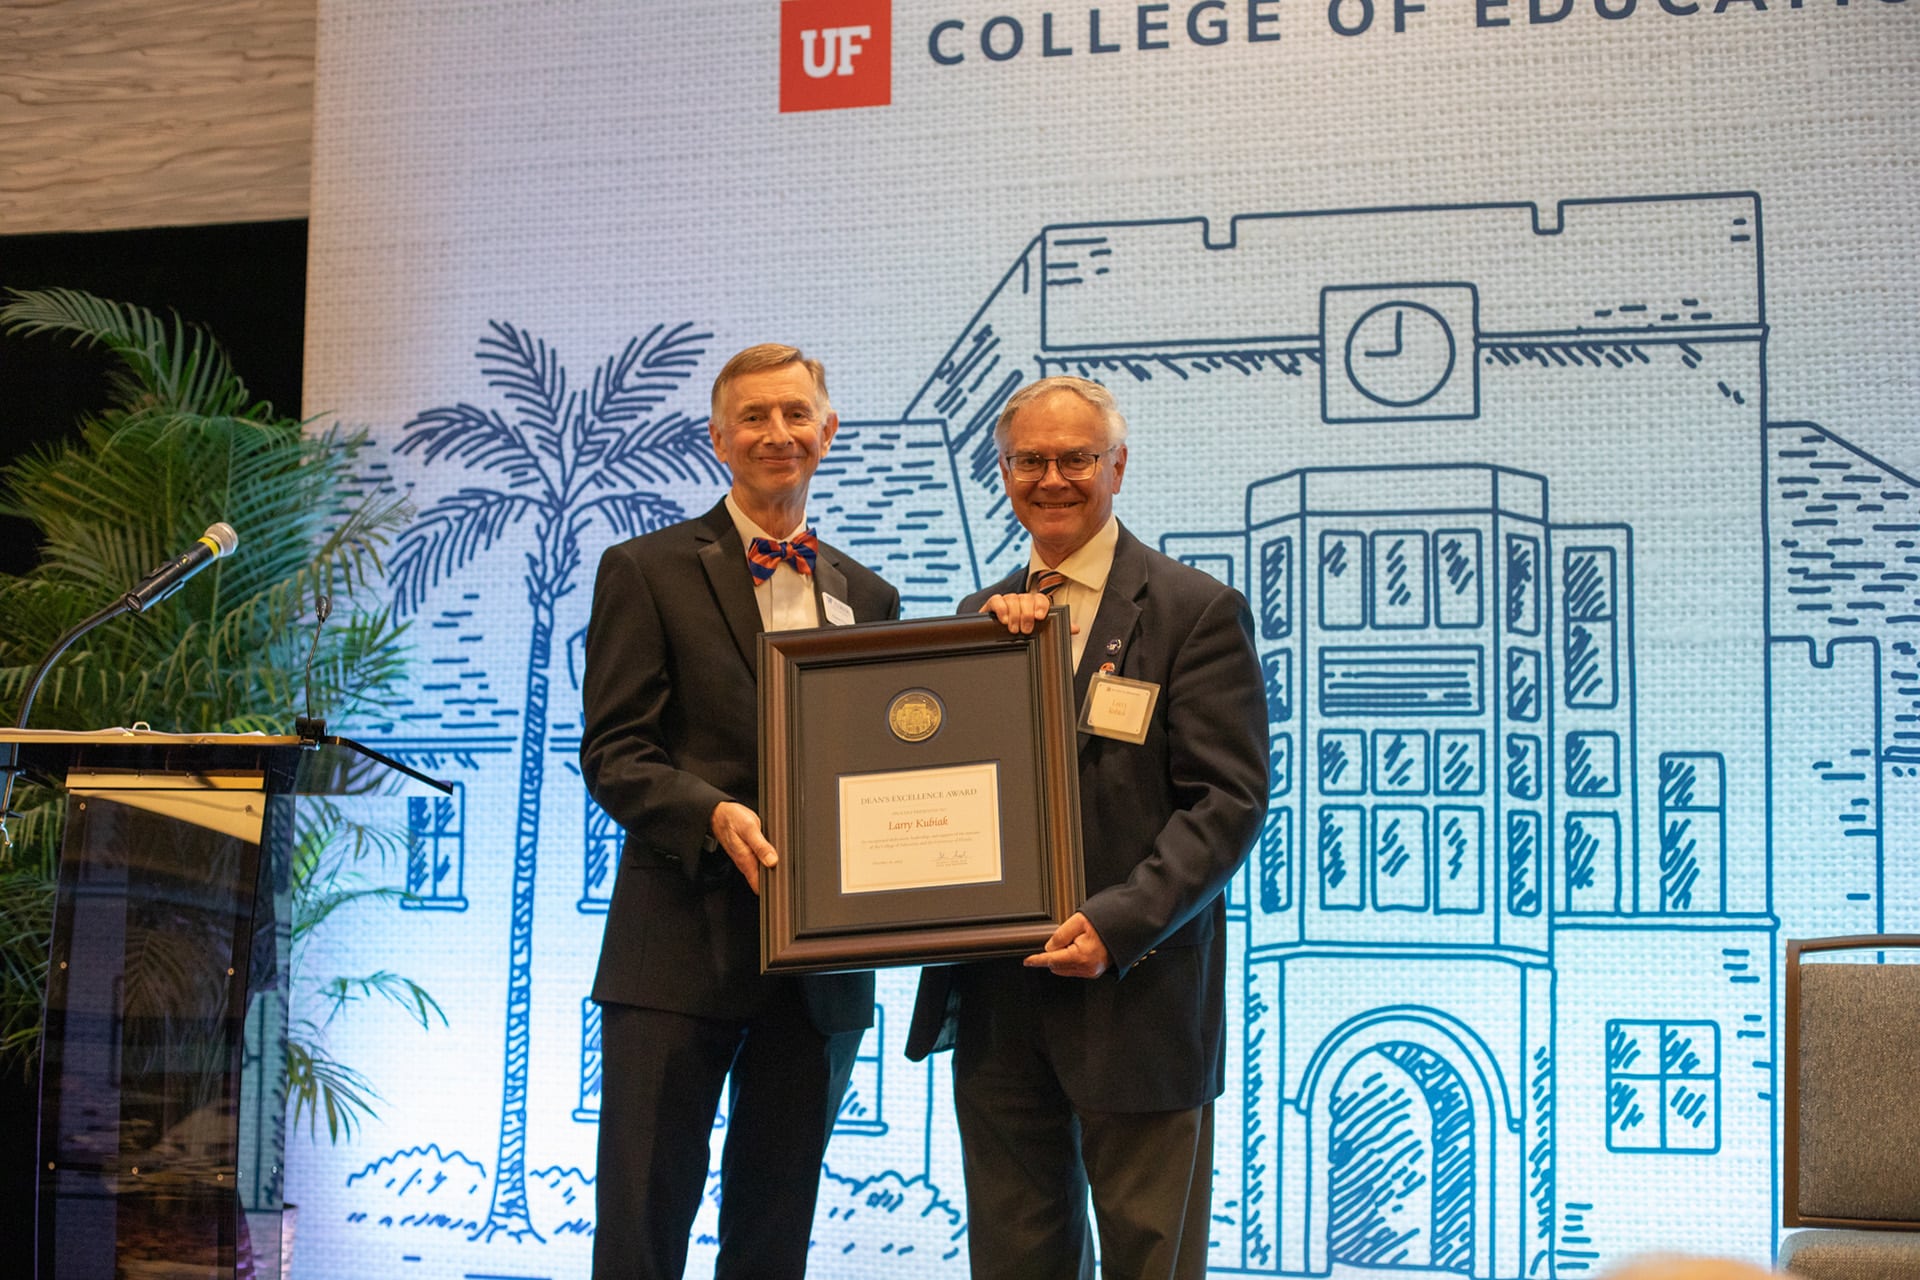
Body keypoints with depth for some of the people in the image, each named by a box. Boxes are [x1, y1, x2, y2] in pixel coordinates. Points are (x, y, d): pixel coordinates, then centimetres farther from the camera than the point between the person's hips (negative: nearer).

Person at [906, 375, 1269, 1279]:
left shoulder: (1196, 611, -3)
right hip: (998, 998, 5)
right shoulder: (983, 615, 15)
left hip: (1138, 994, -5)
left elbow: (1228, 799, -10)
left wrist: (1118, 924, -20)